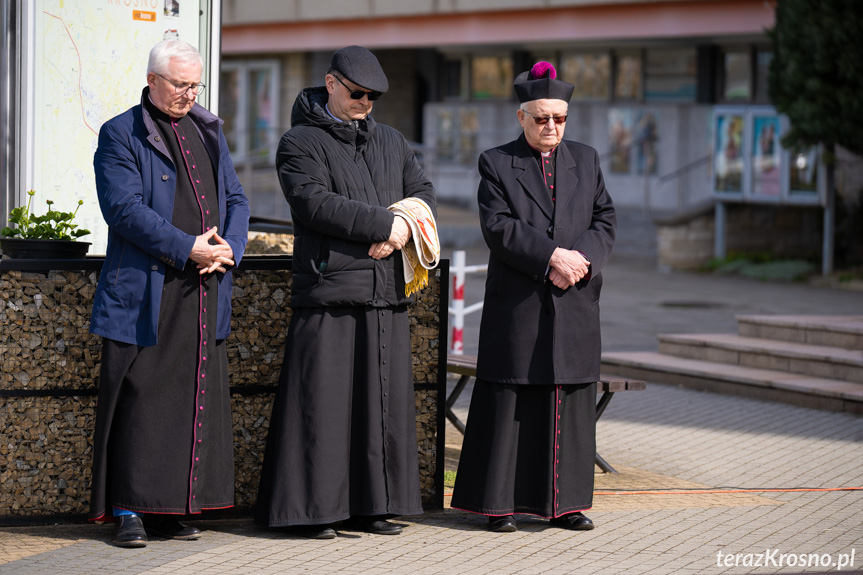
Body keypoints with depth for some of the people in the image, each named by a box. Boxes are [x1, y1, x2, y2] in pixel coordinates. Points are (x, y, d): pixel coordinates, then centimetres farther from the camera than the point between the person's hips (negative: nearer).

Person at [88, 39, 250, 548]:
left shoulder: (209, 133, 17)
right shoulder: (120, 135, -2)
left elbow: (236, 200, 16)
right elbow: (125, 208, -13)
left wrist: (228, 249, -4)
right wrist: (189, 248, -18)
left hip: (204, 295, 6)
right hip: (146, 293, -6)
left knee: (194, 400, 5)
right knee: (139, 401, -4)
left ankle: (172, 509, 12)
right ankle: (128, 510, 2)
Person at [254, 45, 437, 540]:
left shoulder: (392, 142, 20)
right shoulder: (301, 143, 0)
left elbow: (424, 193, 14)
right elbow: (315, 203, -14)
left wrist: (401, 232, -8)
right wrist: (386, 224, -16)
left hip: (386, 294, 6)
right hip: (329, 290, -6)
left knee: (383, 401, 6)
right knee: (323, 402, -6)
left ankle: (369, 506, 13)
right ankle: (311, 509, 0)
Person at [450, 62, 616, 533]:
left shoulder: (586, 161, 14)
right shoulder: (497, 164, 2)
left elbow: (605, 220, 8)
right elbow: (498, 227, -10)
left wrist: (584, 259, -11)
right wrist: (552, 256, -18)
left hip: (575, 302, 4)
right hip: (517, 304, -4)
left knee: (571, 403, 5)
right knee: (508, 402, -1)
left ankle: (566, 502, 12)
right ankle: (499, 502, 4)